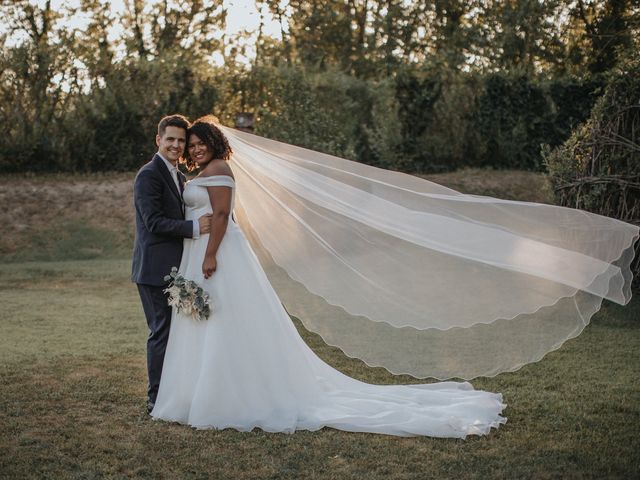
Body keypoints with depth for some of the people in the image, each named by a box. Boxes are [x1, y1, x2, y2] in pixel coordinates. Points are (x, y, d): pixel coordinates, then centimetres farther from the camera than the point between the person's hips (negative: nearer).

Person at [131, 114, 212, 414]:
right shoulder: (149, 175, -13)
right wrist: (194, 227, -24)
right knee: (162, 331, -3)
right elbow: (154, 222, -21)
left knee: (174, 331, 15)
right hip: (156, 269, -9)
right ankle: (157, 398, 7)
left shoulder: (178, 176, 17)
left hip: (173, 269, 9)